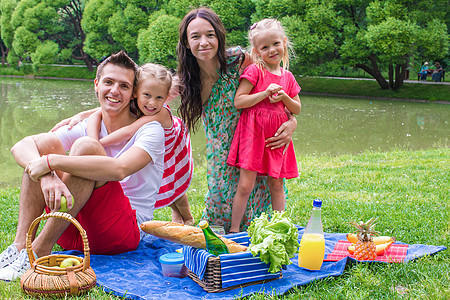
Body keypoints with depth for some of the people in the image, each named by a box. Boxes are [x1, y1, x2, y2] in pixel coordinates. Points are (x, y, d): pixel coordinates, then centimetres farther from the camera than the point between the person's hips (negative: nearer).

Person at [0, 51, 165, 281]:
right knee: (41, 144, -8)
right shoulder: (85, 127, 8)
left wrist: (52, 161, -27)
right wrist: (47, 176, -29)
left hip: (126, 233, -5)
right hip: (76, 232, 5)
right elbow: (21, 147, -6)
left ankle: (40, 250, -27)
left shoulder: (150, 129, -5)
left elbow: (120, 169, -28)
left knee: (86, 146, -25)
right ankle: (21, 242, -21)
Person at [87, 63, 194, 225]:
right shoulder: (129, 107, -34)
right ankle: (175, 213, 50)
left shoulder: (162, 114, -48)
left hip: (173, 149, -4)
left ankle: (188, 218, 44)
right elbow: (97, 115, -39)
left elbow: (128, 132, -56)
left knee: (173, 187, 11)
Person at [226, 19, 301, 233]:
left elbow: (297, 110, 14)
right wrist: (265, 93, -18)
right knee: (245, 185, -5)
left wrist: (284, 97, -5)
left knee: (276, 185, 10)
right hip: (253, 133, -4)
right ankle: (234, 230, 5)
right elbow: (238, 102, -11)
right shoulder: (254, 71, -4)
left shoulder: (288, 77, 11)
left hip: (276, 136, 4)